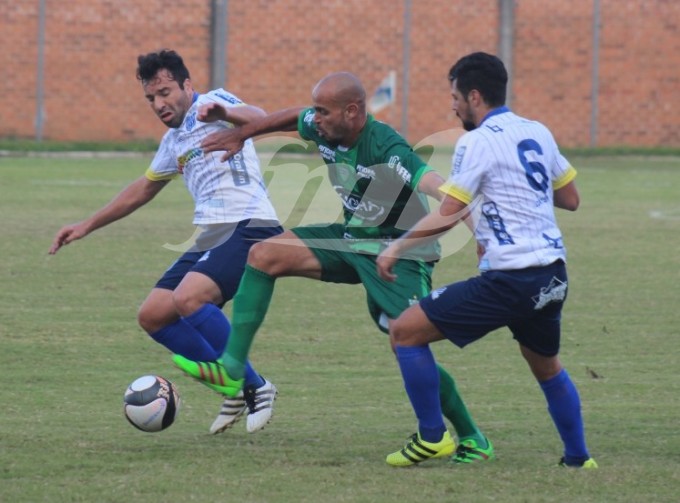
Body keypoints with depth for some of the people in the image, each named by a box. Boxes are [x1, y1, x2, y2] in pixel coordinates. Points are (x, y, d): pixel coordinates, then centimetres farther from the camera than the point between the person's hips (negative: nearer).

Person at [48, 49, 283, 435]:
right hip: (211, 236, 9)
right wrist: (87, 227, 36)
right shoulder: (174, 141, 21)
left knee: (187, 298, -28)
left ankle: (255, 388, -13)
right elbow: (143, 189, 35)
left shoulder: (211, 103, -4)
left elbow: (257, 118, -25)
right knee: (153, 315, 1)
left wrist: (226, 113, -48)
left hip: (250, 226, -9)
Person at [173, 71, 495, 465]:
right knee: (264, 256, 0)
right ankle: (232, 369, 2)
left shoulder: (385, 148, -31)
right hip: (353, 238, 8)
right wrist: (240, 135, 26)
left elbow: (437, 187, -45)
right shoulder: (325, 130, -7)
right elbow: (292, 118, 17)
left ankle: (472, 439, 1)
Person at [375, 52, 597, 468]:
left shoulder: (478, 142, -9)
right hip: (552, 276, 8)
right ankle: (578, 458, 33)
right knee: (546, 367, 31)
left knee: (406, 332, 0)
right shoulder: (538, 133, 12)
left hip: (509, 279, -8)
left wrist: (395, 249, -3)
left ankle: (432, 435, 3)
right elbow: (570, 199, 21)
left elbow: (447, 217, -13)